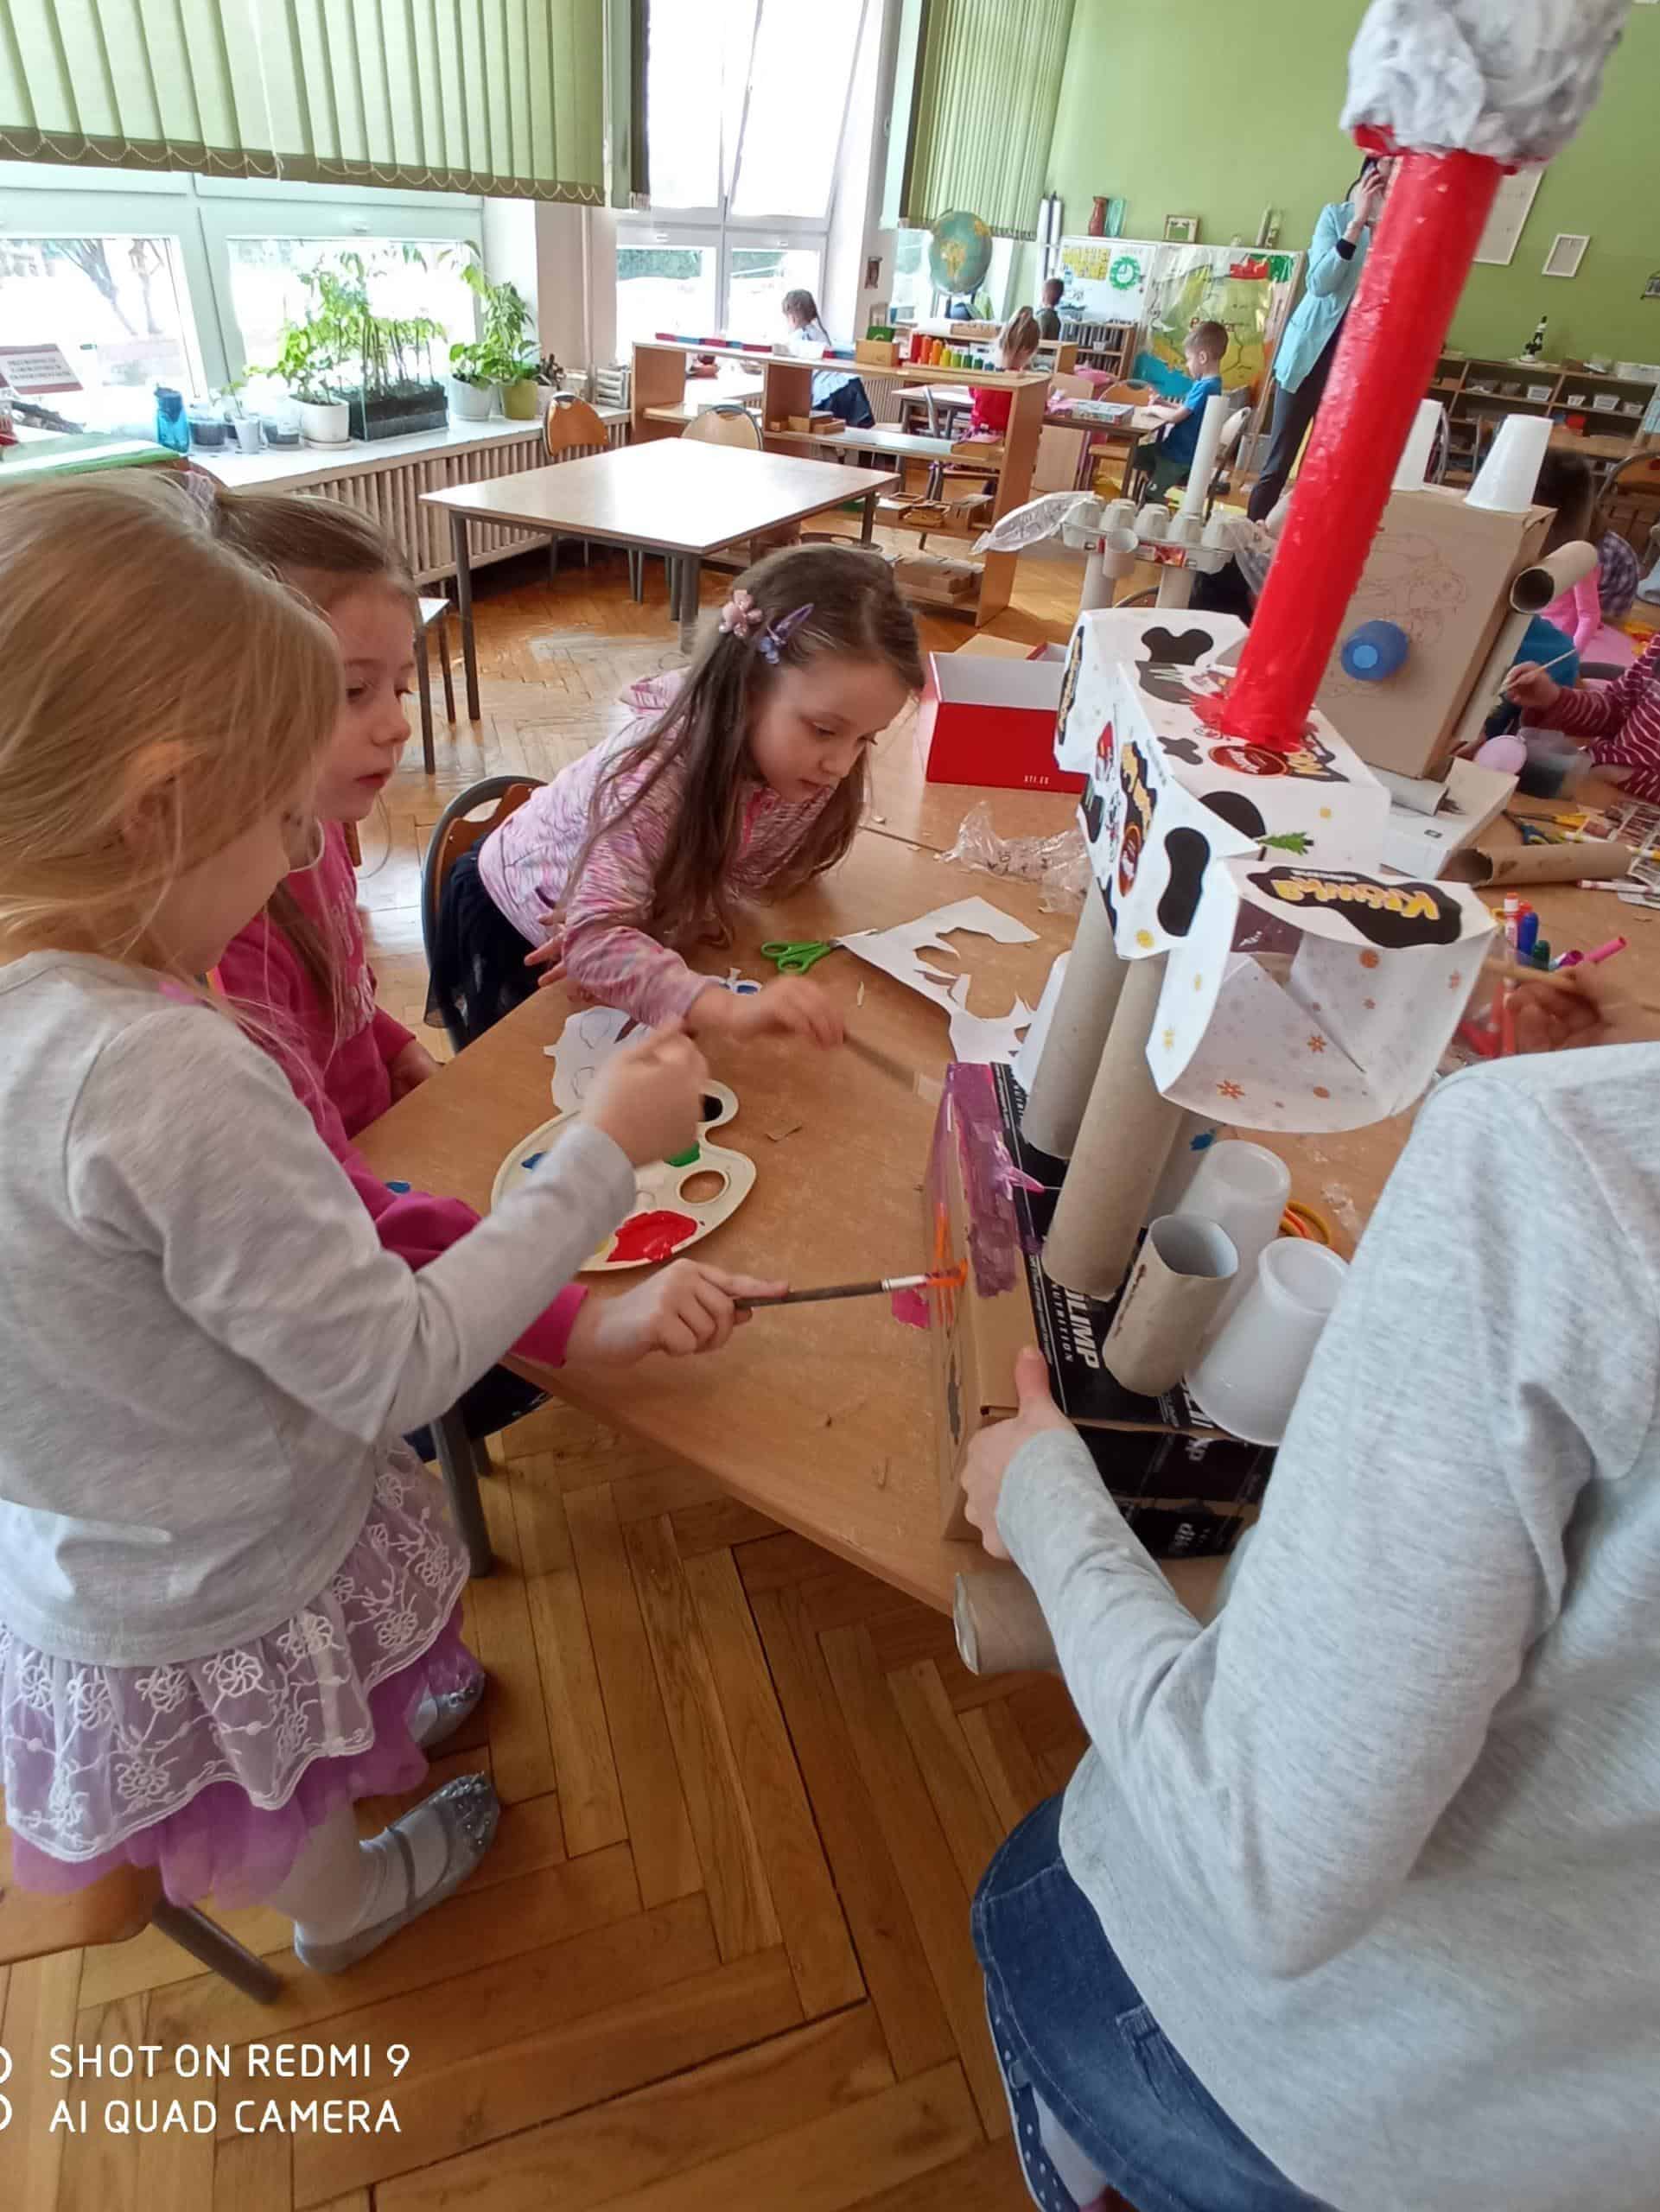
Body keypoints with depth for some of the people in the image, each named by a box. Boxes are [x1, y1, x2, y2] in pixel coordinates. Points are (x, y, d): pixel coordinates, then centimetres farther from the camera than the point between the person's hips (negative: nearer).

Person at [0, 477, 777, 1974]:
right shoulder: (163, 1074, -39)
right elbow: (396, 1371, -32)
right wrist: (606, 1153, -26)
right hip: (230, 1616, -7)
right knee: (299, 1814, 29)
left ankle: (312, 1869, 69)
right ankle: (341, 1907, 61)